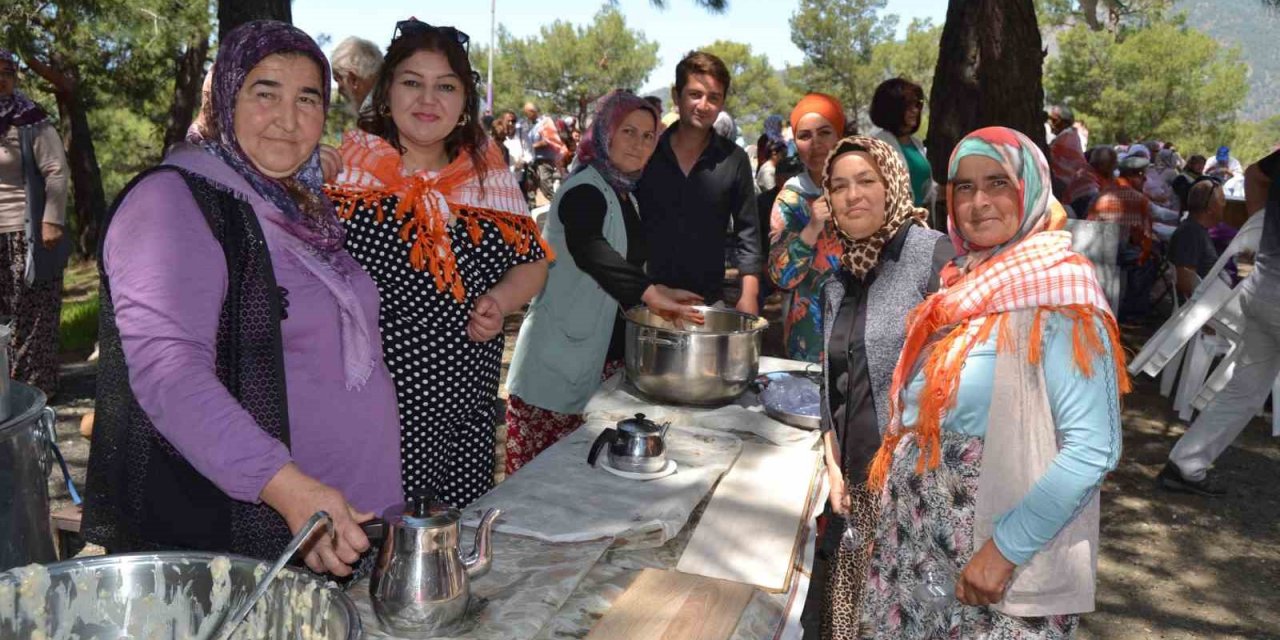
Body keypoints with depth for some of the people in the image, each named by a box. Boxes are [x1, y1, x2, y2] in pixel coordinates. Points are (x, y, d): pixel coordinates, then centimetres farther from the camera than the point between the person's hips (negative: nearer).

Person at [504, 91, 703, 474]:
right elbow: (588, 249, -34)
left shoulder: (623, 193, 16)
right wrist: (650, 292, -44)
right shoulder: (585, 190, -13)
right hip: (566, 353, -8)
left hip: (605, 351, 9)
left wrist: (655, 298, 14)